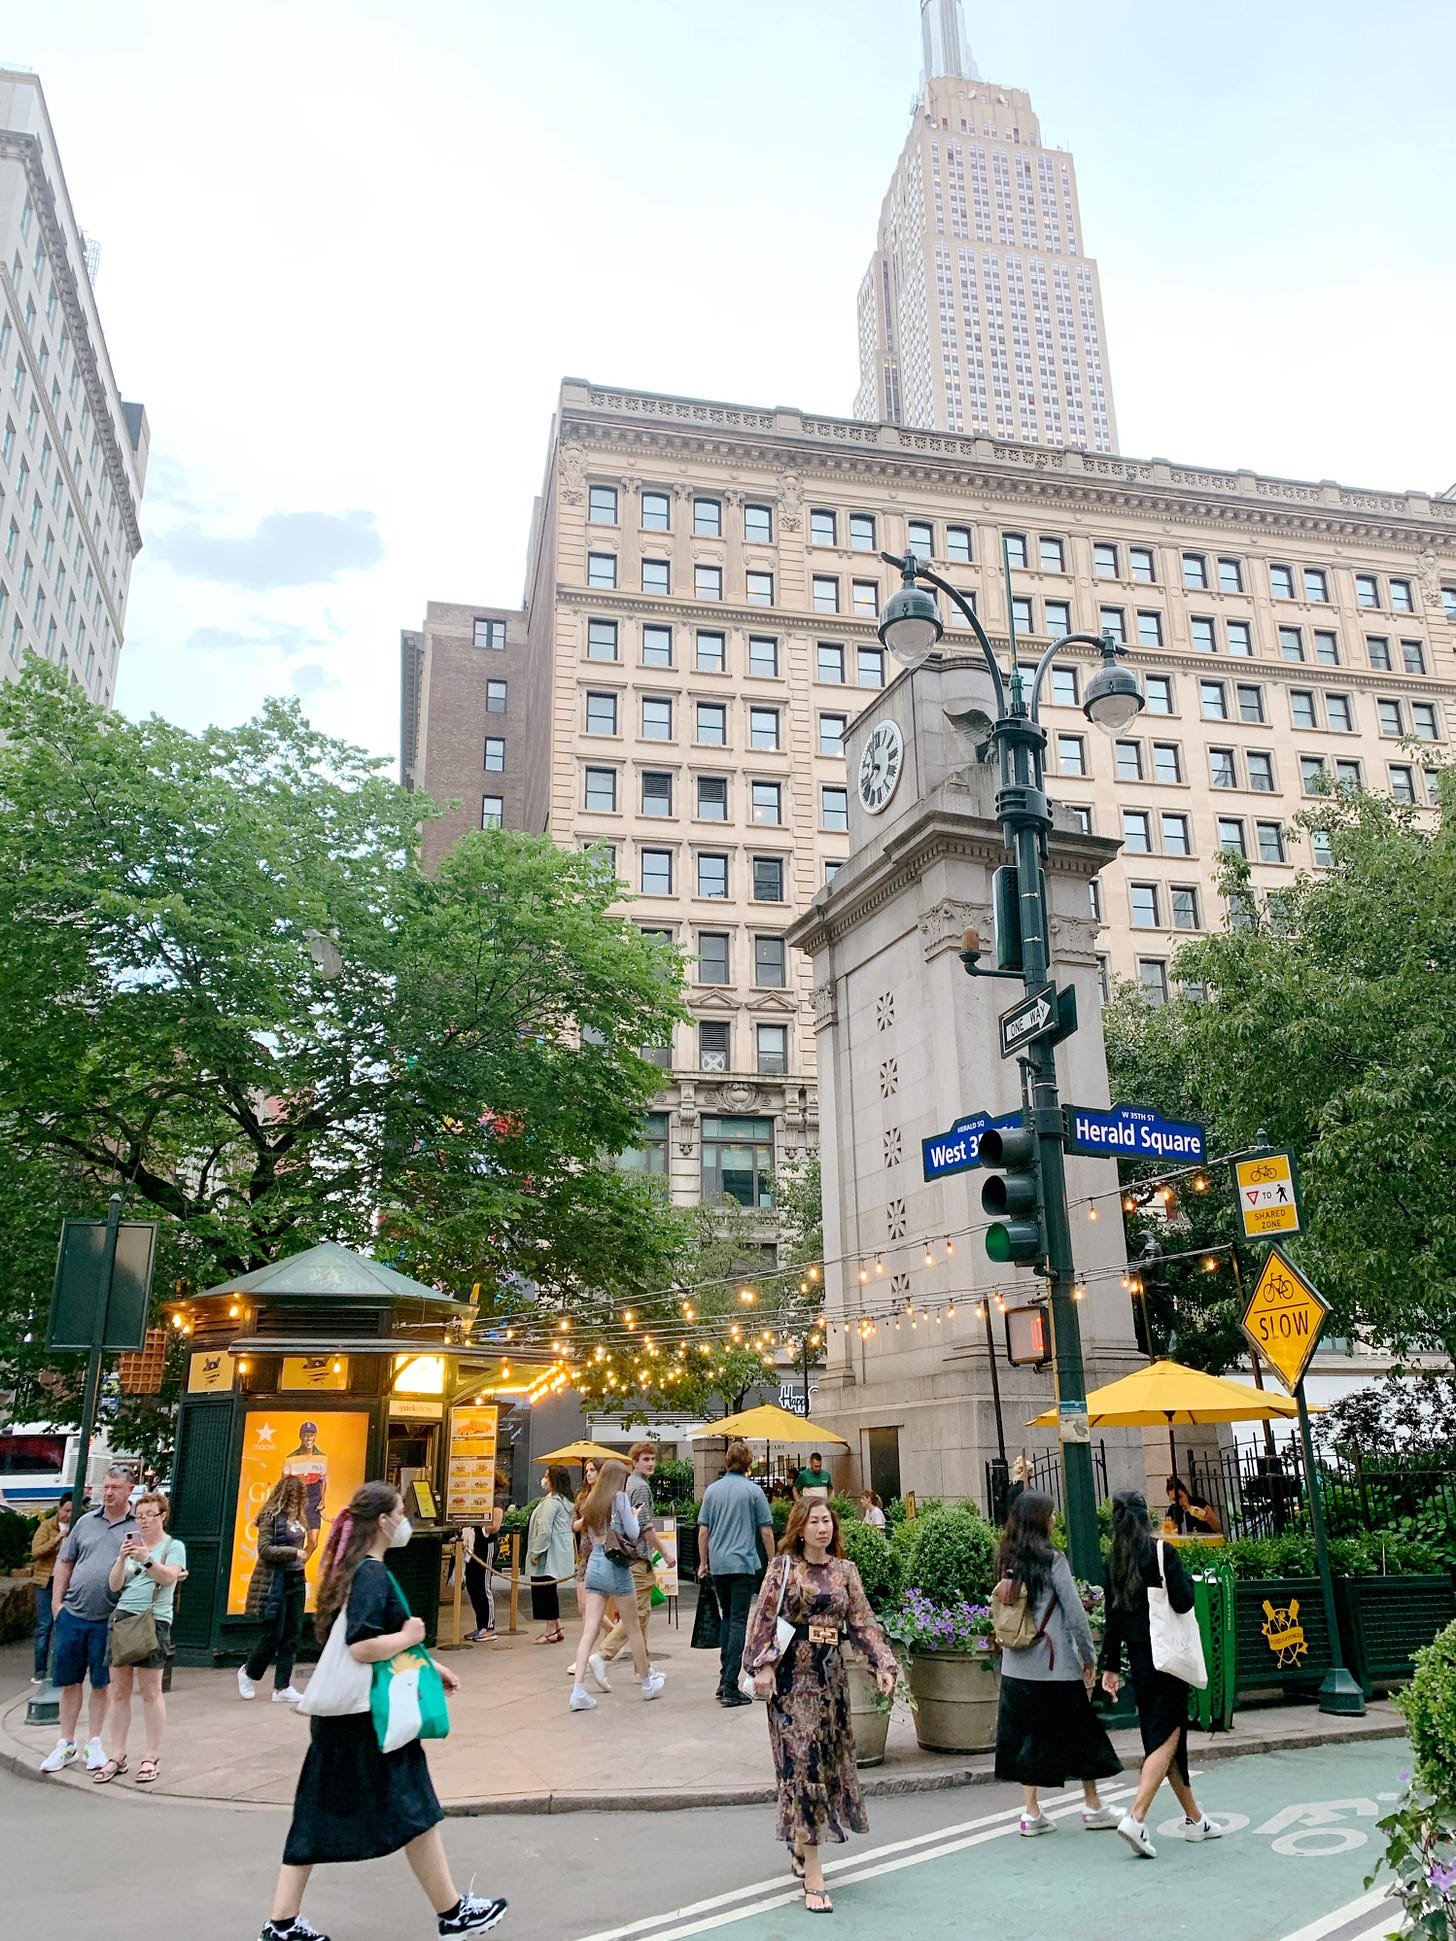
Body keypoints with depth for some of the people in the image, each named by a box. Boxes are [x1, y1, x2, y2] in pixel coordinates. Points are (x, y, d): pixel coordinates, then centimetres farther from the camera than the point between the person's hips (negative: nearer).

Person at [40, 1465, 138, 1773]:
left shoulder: (139, 1526, -2)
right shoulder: (85, 1522, 9)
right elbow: (64, 1562, 13)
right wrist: (56, 1601, 6)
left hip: (109, 1620, -3)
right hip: (72, 1614, 3)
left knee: (101, 1683, 8)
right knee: (70, 1681, 11)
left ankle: (94, 1743, 21)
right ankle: (65, 1744, 23)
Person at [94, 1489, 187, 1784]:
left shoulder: (174, 1546, 3)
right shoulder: (132, 1544, 16)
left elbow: (169, 1576, -14)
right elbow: (114, 1586, 9)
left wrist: (147, 1559, -28)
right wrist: (121, 1560, -9)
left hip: (154, 1621, -5)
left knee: (150, 1691, -3)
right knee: (119, 1691, 5)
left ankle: (152, 1757, 4)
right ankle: (116, 1756, 13)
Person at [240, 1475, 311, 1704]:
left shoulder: (296, 1517, 9)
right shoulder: (271, 1516, -10)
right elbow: (264, 1549, -15)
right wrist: (295, 1552, -17)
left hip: (296, 1580, 7)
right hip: (275, 1581, -7)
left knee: (292, 1636, 5)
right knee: (273, 1635, 0)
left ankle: (282, 1687, 12)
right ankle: (248, 1672, 26)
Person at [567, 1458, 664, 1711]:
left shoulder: (591, 1502, 12)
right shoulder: (620, 1498, -6)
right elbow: (633, 1533, -6)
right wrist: (634, 1516, 12)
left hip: (593, 1565, 5)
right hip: (615, 1566, -5)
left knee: (589, 1631, 0)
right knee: (633, 1629, 10)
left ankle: (578, 1690, -11)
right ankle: (647, 1683, 23)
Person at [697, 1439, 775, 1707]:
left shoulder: (712, 1490, 5)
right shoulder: (754, 1491, -4)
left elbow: (703, 1530, 6)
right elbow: (766, 1531, -3)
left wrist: (703, 1563, 16)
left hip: (717, 1564, 4)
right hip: (744, 1564, -4)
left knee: (726, 1617, 19)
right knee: (738, 1621, -2)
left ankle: (724, 1677, 17)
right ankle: (730, 1687, -6)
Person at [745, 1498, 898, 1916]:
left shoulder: (844, 1570, 7)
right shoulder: (783, 1566, -4)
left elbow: (862, 1621, 6)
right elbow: (764, 1618, -6)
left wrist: (883, 1663, -3)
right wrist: (763, 1665, -15)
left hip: (830, 1673, 5)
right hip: (792, 1674, -5)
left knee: (831, 1760, 12)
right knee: (802, 1762, -7)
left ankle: (801, 1846, 34)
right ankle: (812, 1876, -5)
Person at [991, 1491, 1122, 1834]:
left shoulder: (1007, 1561, 5)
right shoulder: (1052, 1560, -13)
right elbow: (1074, 1610, -11)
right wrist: (1089, 1656, -1)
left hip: (1016, 1665, 5)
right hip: (1055, 1664, -5)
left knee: (1025, 1733, 10)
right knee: (1080, 1730, 11)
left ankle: (1031, 1812, 11)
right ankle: (1093, 1807, 22)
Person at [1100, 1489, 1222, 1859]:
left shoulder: (1114, 1560, 4)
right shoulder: (1162, 1551, -13)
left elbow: (1113, 1615, 7)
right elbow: (1183, 1602, -17)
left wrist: (1111, 1665, 12)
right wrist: (1182, 1578, 3)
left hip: (1138, 1658, 6)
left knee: (1160, 1736, 15)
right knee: (1167, 1737, -3)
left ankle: (1194, 1820, 27)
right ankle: (1136, 1817, -17)